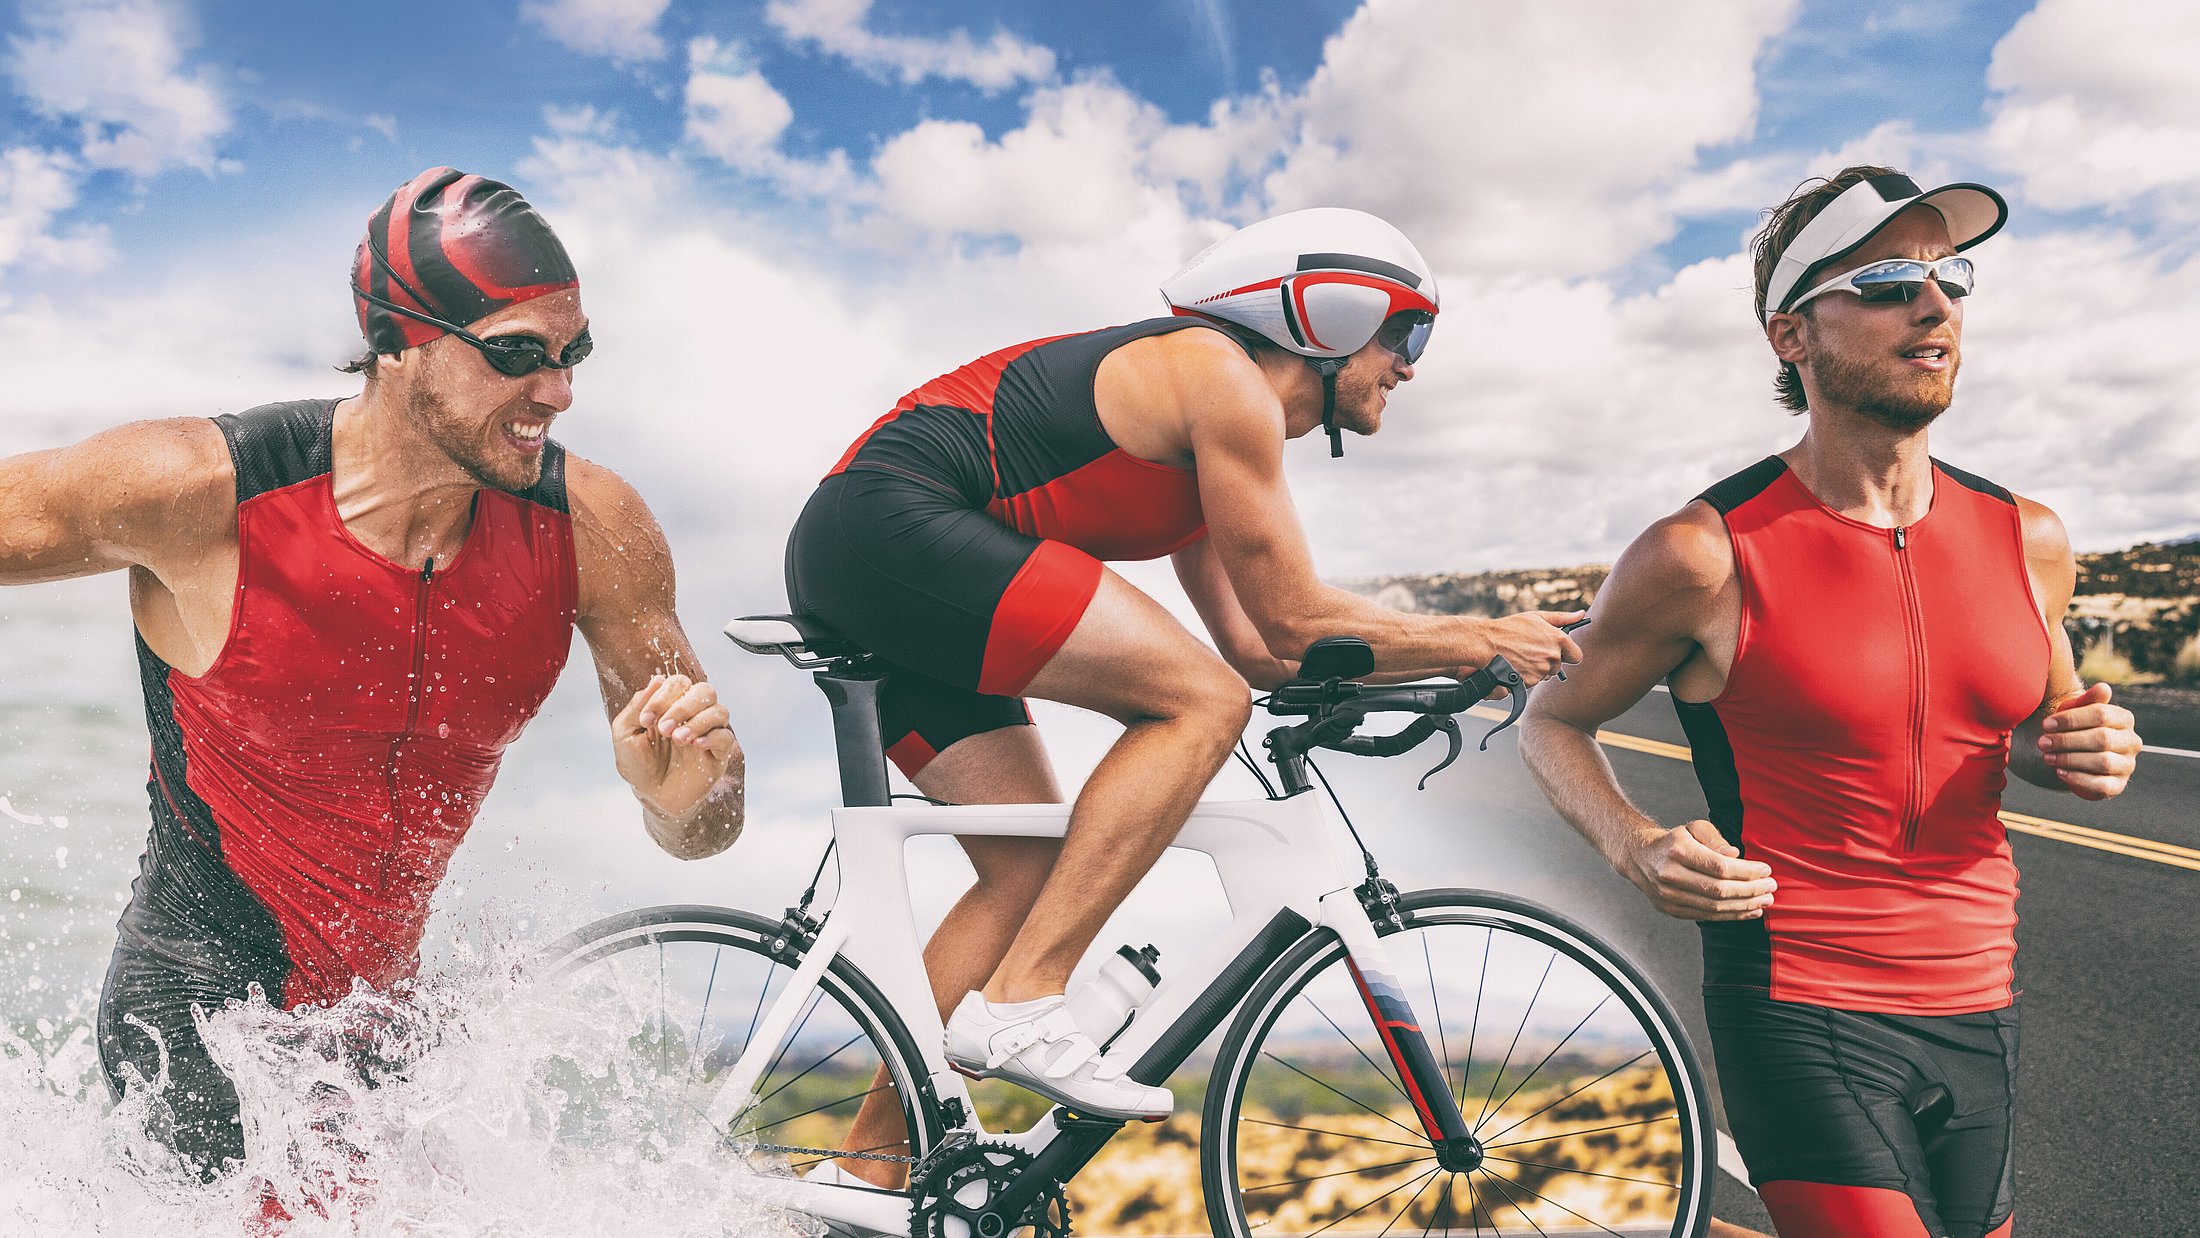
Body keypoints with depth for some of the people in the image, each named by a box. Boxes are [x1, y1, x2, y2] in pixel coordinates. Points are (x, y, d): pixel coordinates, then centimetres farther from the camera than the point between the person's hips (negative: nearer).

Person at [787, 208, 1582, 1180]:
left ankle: (867, 1166, 12)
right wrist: (1479, 640, 2)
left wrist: (1448, 660, 20)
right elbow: (1296, 626, -8)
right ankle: (1018, 1009, -16)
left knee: (1030, 868, 8)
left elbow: (1252, 648, 22)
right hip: (892, 524, -10)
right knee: (1202, 702, -15)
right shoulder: (1225, 379, -7)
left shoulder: (1208, 442, 23)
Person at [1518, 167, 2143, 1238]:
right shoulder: (1705, 555, -13)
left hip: (1977, 1018, 6)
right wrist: (1635, 847, -19)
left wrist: (2081, 752, -3)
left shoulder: (2027, 541, 3)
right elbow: (1554, 719, -1)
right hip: (1798, 1016, -6)